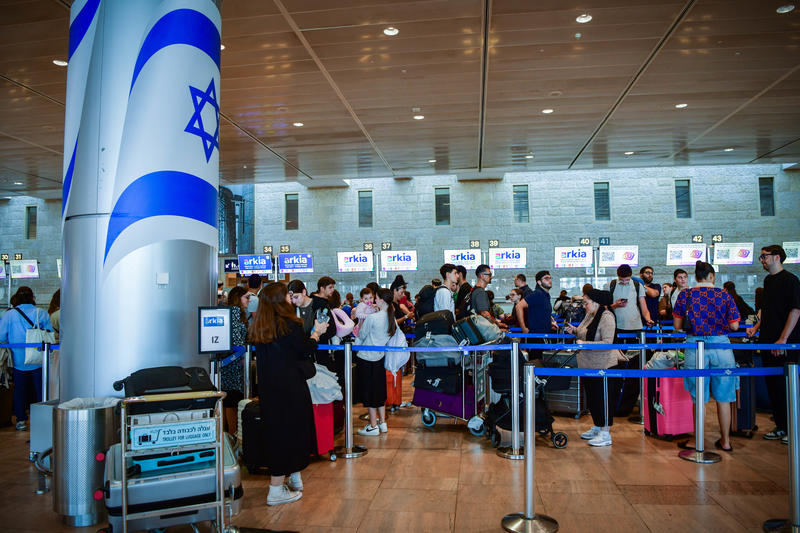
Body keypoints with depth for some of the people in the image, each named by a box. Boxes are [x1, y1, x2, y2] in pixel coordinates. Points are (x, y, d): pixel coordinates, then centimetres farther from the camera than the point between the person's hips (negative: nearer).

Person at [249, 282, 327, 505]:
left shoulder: (258, 326, 4)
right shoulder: (289, 324, -16)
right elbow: (307, 349, -8)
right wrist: (317, 332, 10)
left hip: (267, 387, 7)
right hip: (289, 387, -7)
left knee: (275, 430, 16)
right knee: (290, 431, 2)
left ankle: (294, 478, 31)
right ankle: (276, 490, 6)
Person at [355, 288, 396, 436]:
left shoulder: (372, 318, -19)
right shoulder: (392, 318, 0)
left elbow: (361, 335, -9)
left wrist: (362, 320, 4)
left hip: (366, 358, -7)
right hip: (380, 357, 7)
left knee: (368, 392, 3)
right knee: (380, 390, 18)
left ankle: (373, 426, 9)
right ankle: (382, 422, 26)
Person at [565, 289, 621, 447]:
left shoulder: (607, 317, -18)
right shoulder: (589, 316, 10)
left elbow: (607, 343, -24)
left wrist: (585, 344, -25)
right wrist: (574, 331, 5)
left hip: (603, 365, -9)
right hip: (588, 365, 9)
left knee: (603, 398, 0)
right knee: (591, 397, 17)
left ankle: (605, 433, 8)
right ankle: (597, 427, 32)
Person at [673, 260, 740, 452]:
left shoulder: (685, 295, 0)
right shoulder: (724, 295, 1)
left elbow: (677, 326, 2)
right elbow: (734, 326, 2)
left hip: (695, 348, 0)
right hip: (721, 346, 1)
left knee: (698, 399, 8)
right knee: (723, 398, 11)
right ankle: (725, 441, 21)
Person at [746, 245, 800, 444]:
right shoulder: (768, 280, 14)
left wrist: (783, 339, -18)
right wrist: (756, 327, 11)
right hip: (768, 341, 8)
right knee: (772, 384, 11)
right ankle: (780, 427, 22)